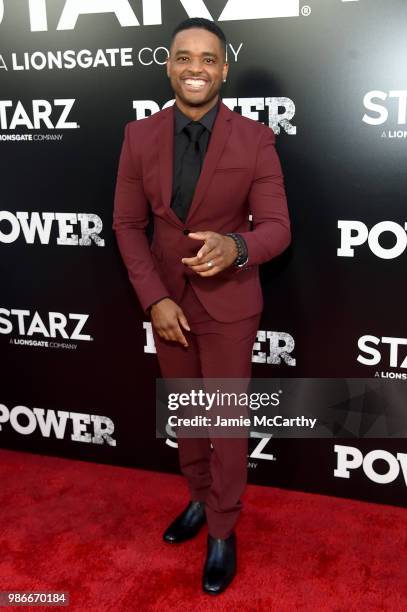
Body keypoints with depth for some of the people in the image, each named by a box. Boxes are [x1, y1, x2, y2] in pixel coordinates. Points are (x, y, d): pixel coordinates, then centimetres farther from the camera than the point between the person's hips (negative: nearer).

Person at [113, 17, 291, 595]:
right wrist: (154, 299, -11)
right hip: (167, 299, 3)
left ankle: (222, 530, 29)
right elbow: (128, 224, -2)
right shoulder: (139, 136, -5)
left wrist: (235, 247, -34)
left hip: (229, 304, -3)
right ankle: (199, 498, 44)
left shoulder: (255, 139, -12)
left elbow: (277, 227, -12)